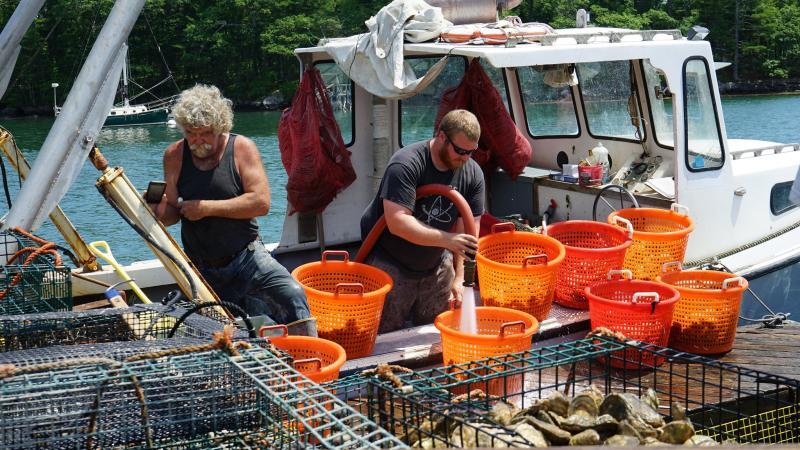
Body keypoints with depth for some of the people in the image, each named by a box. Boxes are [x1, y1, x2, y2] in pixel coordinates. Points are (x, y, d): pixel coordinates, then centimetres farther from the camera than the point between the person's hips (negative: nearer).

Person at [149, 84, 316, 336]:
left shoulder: (241, 148, -3)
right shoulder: (174, 156, 5)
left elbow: (261, 202, -15)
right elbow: (173, 211, 6)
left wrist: (206, 207, -15)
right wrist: (159, 213, -18)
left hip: (247, 258, -1)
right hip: (205, 271, 1)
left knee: (293, 296, -22)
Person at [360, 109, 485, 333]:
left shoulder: (472, 173, -5)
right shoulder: (406, 165, -23)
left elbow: (468, 228, -6)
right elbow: (397, 223, -31)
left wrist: (459, 277, -14)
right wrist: (447, 240, -36)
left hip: (437, 266, 5)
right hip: (390, 265, -5)